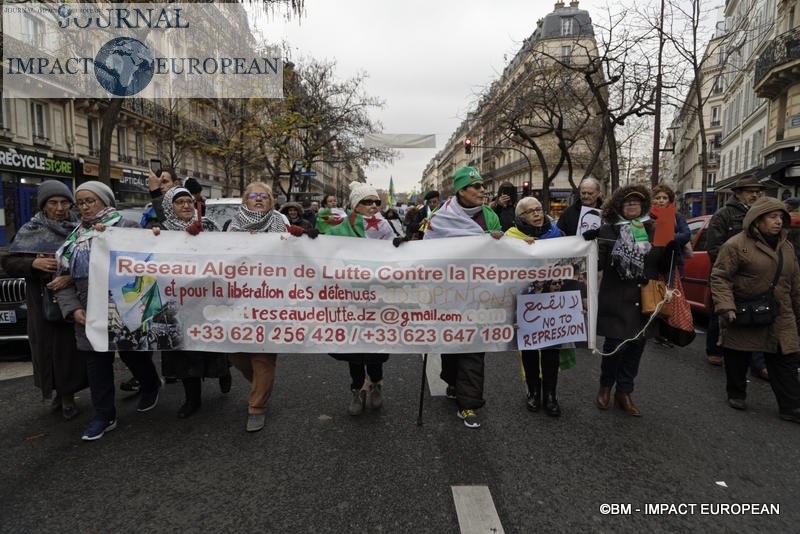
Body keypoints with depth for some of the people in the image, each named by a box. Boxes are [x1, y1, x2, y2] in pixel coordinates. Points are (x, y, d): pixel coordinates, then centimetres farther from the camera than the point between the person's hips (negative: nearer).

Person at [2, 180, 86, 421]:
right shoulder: (30, 231, 4)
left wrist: (70, 276, -24)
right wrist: (34, 263, -14)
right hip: (41, 302, 2)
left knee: (69, 346, 1)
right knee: (45, 347, 7)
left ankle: (68, 396, 17)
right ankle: (57, 391, 27)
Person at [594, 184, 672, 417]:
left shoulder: (653, 229, 11)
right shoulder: (608, 230, -1)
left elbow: (663, 267, 14)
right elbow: (599, 263, -7)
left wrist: (671, 250, -6)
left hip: (644, 300, 4)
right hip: (617, 300, -4)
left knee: (636, 346, 10)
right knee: (616, 344, -5)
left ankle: (624, 393, 27)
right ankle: (605, 386, 23)